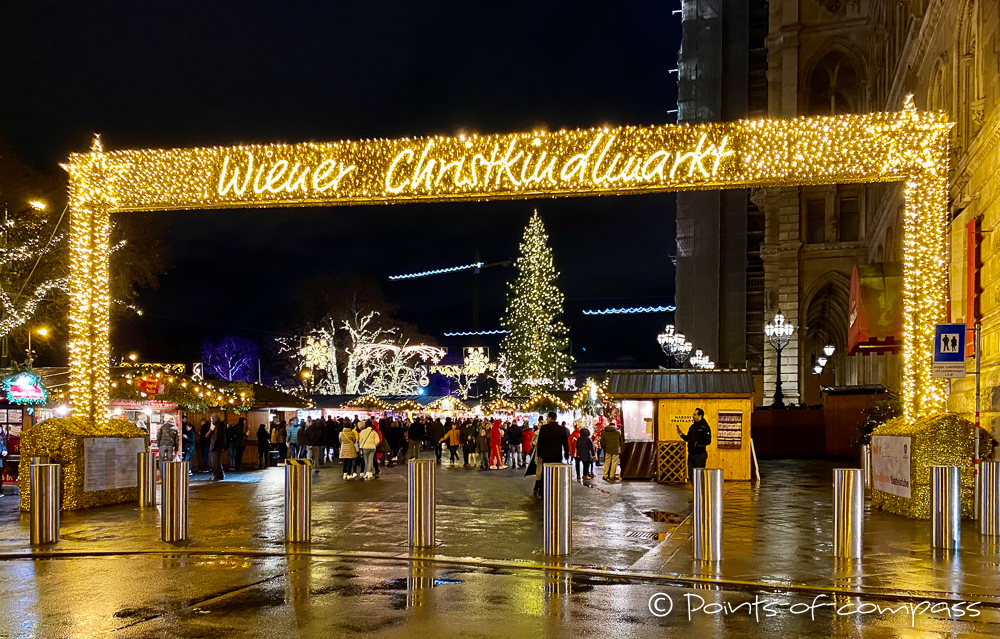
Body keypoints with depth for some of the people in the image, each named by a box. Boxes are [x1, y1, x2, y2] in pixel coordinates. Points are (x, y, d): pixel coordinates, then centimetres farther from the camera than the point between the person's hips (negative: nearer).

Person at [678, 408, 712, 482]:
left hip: (700, 454, -8)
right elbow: (688, 439, 24)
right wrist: (681, 434, 10)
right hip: (691, 454, 8)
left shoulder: (705, 427, -10)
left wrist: (697, 444, -23)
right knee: (691, 475, 11)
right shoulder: (692, 427, 15)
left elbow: (707, 441, -17)